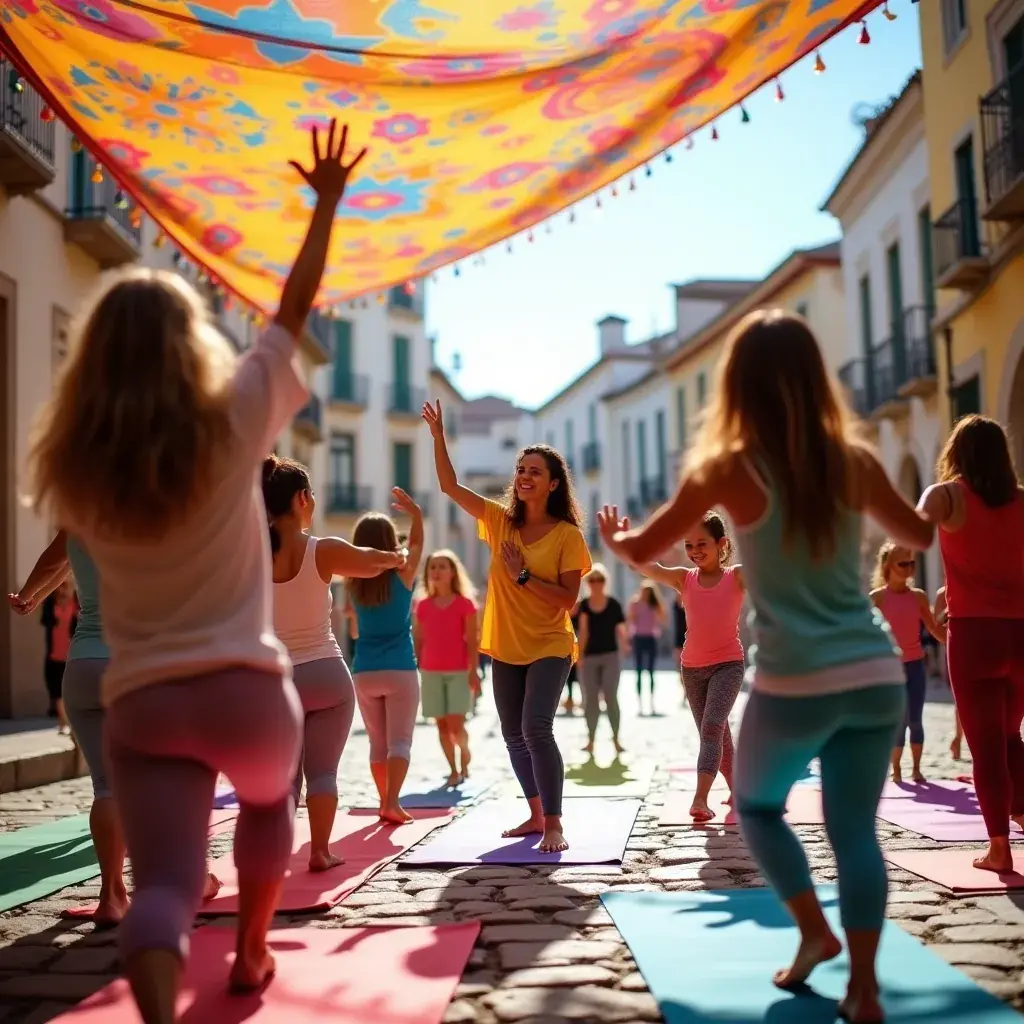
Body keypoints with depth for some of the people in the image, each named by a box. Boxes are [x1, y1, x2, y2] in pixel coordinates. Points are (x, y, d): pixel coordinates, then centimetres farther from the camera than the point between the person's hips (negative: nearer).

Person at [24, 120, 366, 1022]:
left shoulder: (75, 469, 1)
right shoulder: (234, 421, -6)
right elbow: (294, 310, 2)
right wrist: (328, 201, 11)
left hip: (140, 701, 1)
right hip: (244, 683, -1)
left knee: (163, 882, -1)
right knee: (271, 804, 31)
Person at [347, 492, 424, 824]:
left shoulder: (353, 581, -1)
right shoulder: (402, 573, -7)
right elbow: (416, 544, 11)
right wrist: (416, 514, 19)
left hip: (364, 672, 3)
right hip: (400, 671, -3)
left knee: (377, 743, 13)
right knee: (400, 740, -2)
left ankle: (385, 802, 17)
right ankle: (392, 802, -15)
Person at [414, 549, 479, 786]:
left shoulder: (465, 604, -3)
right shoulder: (423, 606, 7)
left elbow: (472, 641, -5)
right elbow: (418, 641, 10)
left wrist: (473, 671, -10)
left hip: (459, 672, -3)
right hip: (430, 672, 3)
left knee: (456, 724, -9)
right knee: (441, 724, 4)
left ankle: (465, 754, 20)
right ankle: (454, 770, 13)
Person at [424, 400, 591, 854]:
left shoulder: (567, 535, -10)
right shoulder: (500, 521, 1)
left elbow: (568, 599, -14)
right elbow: (450, 486, -2)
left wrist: (524, 575, -22)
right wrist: (438, 436, -11)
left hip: (549, 647, -5)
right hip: (505, 648, 6)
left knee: (536, 728, -19)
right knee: (514, 735, 12)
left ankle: (554, 823, -9)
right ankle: (536, 814, 28)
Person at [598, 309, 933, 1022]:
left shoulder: (730, 469, -7)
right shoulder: (855, 461, 2)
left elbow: (642, 551, 4)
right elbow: (921, 536, 21)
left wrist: (611, 535, 26)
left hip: (795, 685, -3)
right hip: (877, 677, 3)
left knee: (758, 805, 23)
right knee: (856, 828, 13)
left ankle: (814, 930, 15)